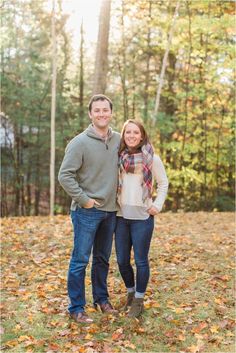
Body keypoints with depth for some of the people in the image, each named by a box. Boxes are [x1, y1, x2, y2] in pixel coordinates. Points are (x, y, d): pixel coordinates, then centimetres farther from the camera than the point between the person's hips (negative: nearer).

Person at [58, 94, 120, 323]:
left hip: (110, 210, 6)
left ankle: (101, 298, 32)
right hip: (86, 212, -5)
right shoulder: (80, 143, -13)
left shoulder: (118, 140, 4)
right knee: (80, 260, 0)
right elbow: (65, 175, -14)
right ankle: (76, 308, 12)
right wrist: (84, 199, -15)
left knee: (103, 259, 17)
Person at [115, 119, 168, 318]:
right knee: (122, 260, 11)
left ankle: (139, 300, 21)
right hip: (121, 216, 4)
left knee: (141, 261, 4)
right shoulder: (118, 157, 4)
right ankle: (130, 292, 35)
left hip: (142, 217, -3)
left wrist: (158, 205, -4)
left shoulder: (152, 158, -4)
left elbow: (163, 183, 5)